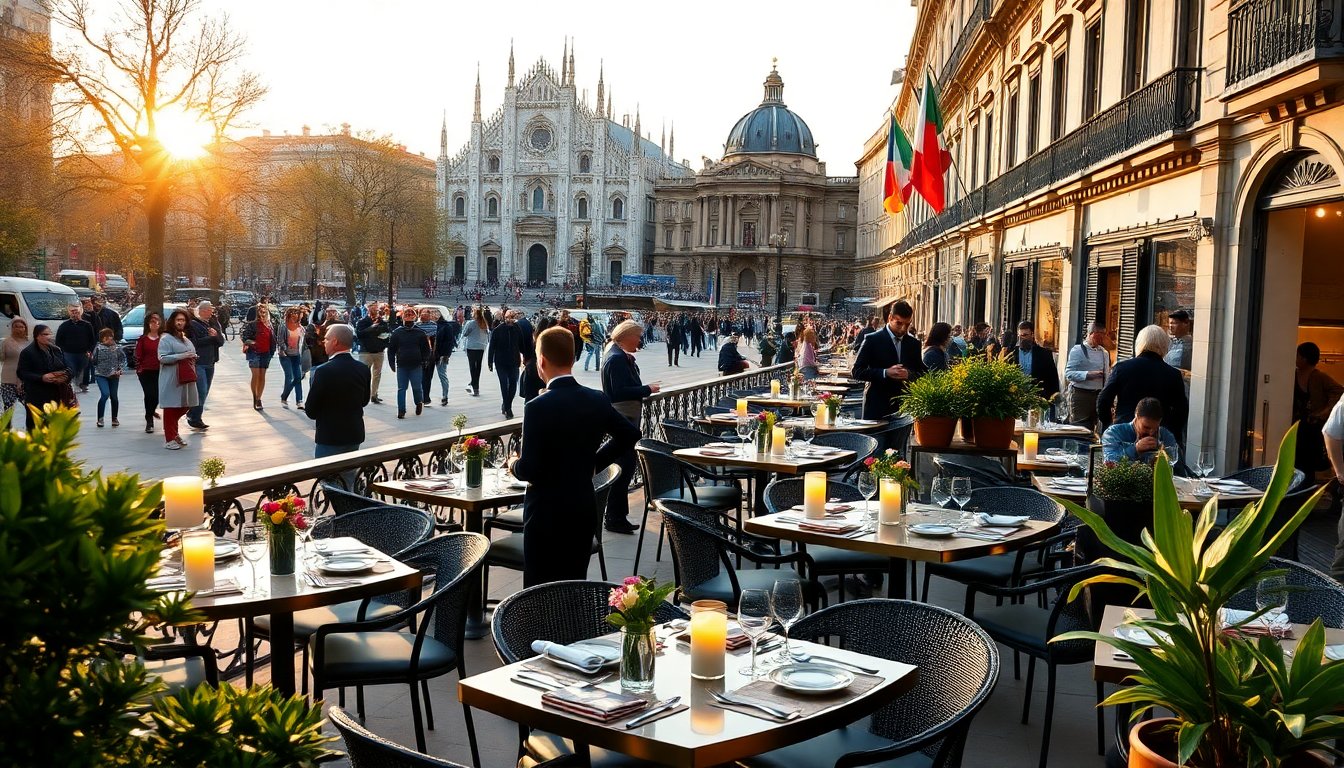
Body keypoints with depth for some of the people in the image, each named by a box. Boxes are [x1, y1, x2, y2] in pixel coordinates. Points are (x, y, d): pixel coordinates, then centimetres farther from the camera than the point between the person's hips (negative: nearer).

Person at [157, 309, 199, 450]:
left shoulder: (186, 339, 19)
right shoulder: (166, 338, -6)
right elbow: (162, 358, -16)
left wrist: (193, 358, 11)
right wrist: (181, 356, -21)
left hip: (186, 378, 8)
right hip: (171, 380, -8)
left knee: (184, 406, 9)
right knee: (171, 407, -4)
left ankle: (173, 433, 27)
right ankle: (169, 439, 2)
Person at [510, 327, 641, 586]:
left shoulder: (538, 407, -18)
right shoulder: (597, 400, 0)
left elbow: (529, 469, -19)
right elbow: (630, 434, 13)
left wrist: (515, 466, 3)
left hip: (546, 511, -5)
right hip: (584, 508, 5)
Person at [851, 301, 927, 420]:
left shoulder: (914, 343, 12)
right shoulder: (872, 340, -2)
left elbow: (922, 373, 14)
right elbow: (855, 371, -6)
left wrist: (908, 374, -9)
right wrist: (885, 373, -18)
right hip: (877, 406, -3)